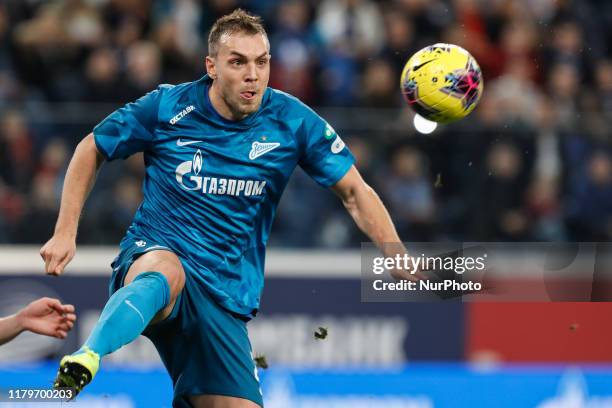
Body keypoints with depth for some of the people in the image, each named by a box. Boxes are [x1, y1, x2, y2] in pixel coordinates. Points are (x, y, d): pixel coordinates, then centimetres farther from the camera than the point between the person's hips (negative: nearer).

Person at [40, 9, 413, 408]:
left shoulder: (292, 121, -2)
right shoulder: (166, 107, -4)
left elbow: (355, 192, 5)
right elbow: (91, 150, 11)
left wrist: (399, 261, -7)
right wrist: (65, 233, 5)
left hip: (225, 298, 4)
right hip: (152, 256, -4)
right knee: (167, 273, -42)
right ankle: (84, 362, -65)